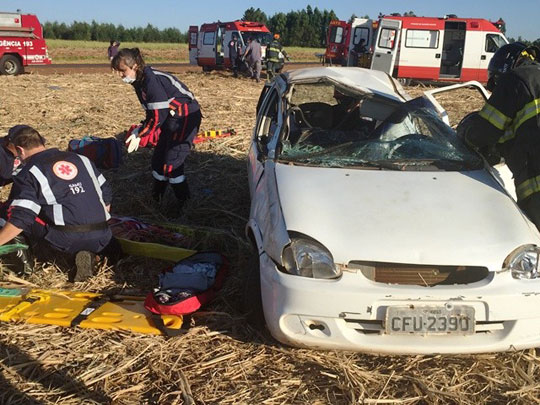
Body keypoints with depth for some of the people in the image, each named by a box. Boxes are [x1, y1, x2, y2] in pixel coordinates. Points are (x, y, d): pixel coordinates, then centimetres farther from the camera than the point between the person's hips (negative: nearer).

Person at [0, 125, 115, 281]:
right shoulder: (80, 159, 15)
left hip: (65, 239, -6)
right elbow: (106, 195, 20)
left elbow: (18, 221, -8)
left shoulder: (29, 174, -1)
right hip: (100, 238, 6)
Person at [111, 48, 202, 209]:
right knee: (158, 158, 14)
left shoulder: (152, 81, -24)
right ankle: (156, 198, 32)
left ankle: (184, 204, 4)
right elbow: (152, 112, 12)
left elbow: (158, 116, -22)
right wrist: (139, 132, 0)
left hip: (186, 117, -10)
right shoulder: (140, 81, 6)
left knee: (171, 163, -10)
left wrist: (139, 134, -13)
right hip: (171, 118, 10)